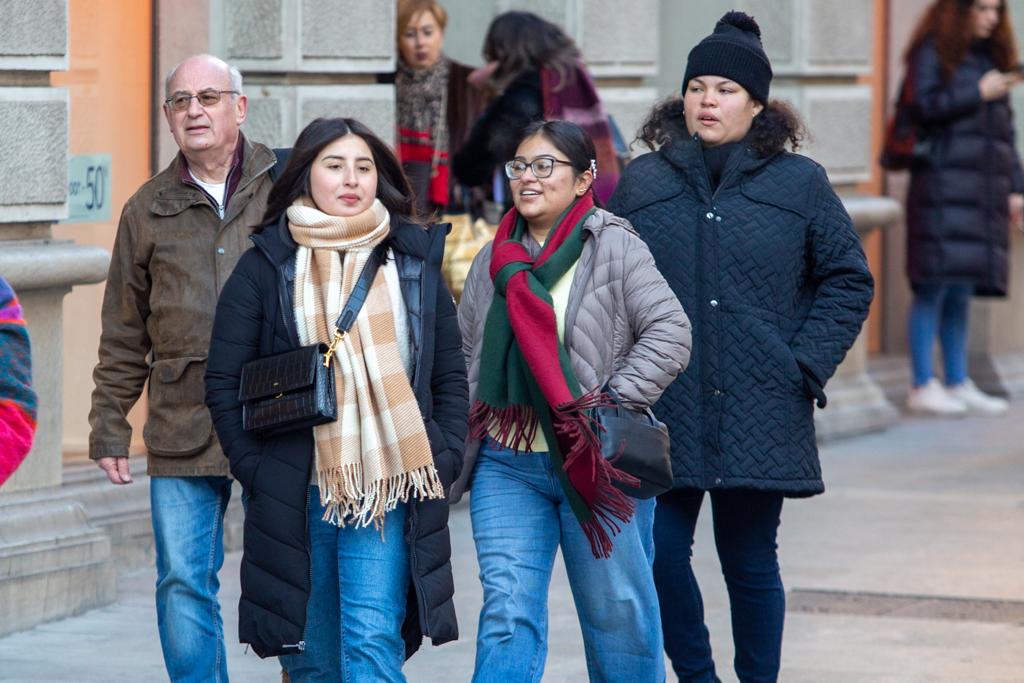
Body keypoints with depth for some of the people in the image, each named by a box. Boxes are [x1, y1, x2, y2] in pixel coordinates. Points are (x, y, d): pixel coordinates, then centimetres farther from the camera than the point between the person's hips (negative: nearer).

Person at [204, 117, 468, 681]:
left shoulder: (415, 260, 10)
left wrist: (443, 459, 1)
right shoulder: (267, 265, 4)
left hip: (389, 493, 0)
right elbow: (223, 381, 4)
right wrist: (255, 468, -4)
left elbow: (451, 374, 13)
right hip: (294, 497, 0)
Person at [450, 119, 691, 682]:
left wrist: (611, 401, -15)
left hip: (598, 462, -4)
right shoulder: (494, 259, 12)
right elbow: (463, 353, 21)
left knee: (617, 611, 6)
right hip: (506, 465, 4)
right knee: (508, 612, -5)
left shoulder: (614, 247, -4)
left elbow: (670, 333, -9)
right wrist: (462, 432, 11)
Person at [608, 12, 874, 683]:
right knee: (660, 554, -3)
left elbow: (848, 281, 8)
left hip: (757, 416, -1)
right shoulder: (642, 182, 8)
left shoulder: (800, 183, 4)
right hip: (661, 414, 1)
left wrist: (807, 365, -2)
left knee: (750, 561, 5)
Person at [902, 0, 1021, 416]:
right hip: (943, 186, -7)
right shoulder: (932, 53, 0)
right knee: (934, 286, -9)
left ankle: (958, 384, 11)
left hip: (984, 192, 7)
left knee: (961, 293, 8)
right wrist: (977, 93, -10)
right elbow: (923, 107, -12)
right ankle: (922, 387, -8)